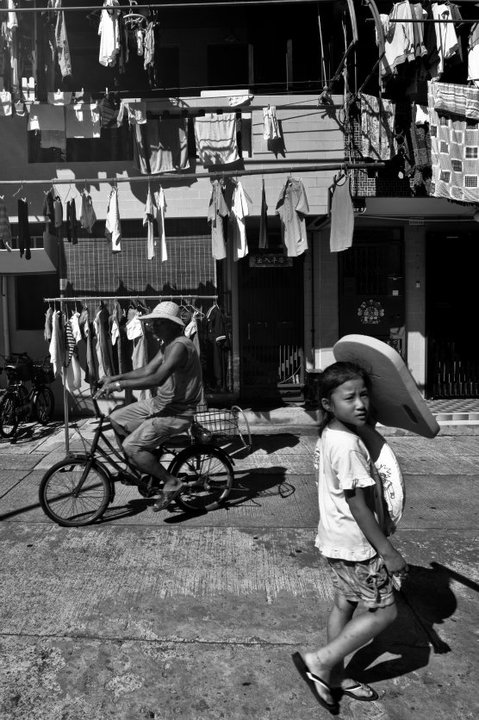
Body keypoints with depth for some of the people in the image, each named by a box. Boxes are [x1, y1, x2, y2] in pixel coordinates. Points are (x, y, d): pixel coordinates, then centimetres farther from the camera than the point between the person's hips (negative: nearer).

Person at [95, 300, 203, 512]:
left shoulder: (180, 346, -22)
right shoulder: (166, 345, 11)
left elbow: (158, 378, -33)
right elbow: (147, 370, 12)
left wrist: (119, 385, -31)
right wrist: (114, 378, 4)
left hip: (176, 412, -10)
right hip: (160, 403, 10)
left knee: (131, 446, -18)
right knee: (116, 419, 11)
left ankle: (171, 482, 0)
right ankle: (146, 469, 22)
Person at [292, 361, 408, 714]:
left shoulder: (329, 434, 0)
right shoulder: (348, 446, -28)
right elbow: (358, 505, -24)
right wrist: (388, 551, -18)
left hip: (336, 540, 9)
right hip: (356, 545, -9)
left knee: (344, 605, 22)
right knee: (385, 612, 7)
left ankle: (335, 676, 38)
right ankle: (318, 661, 11)